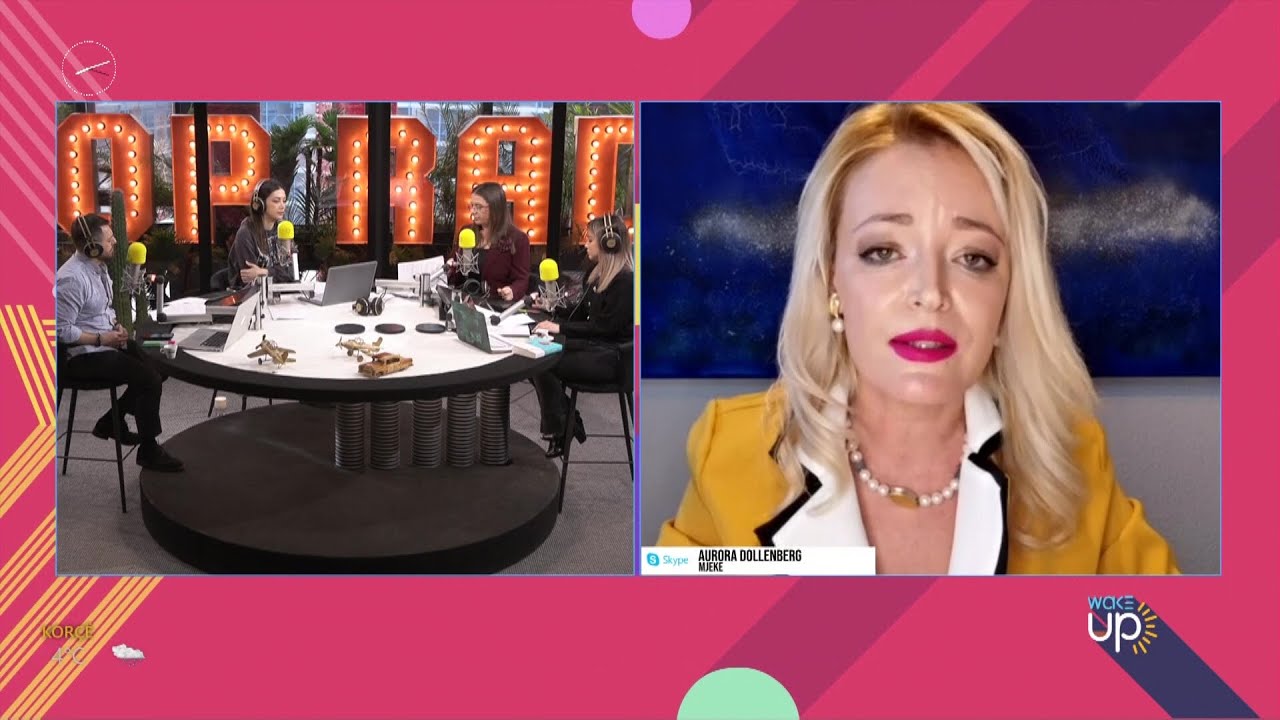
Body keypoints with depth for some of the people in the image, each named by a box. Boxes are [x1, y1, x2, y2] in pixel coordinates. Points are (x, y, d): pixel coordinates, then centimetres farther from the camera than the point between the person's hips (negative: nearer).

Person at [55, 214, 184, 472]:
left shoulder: (97, 266, 3)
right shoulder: (72, 279, -25)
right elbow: (62, 330, -24)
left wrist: (115, 325, 0)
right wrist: (101, 339, -21)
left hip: (106, 340, 9)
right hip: (83, 355, -9)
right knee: (150, 379, -18)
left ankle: (111, 421, 20)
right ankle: (148, 451, -4)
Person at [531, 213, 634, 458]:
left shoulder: (625, 281, -16)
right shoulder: (598, 274, 14)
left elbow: (605, 327, -19)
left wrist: (561, 327, -19)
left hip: (609, 356, -9)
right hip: (592, 346, 9)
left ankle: (557, 433, -3)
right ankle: (567, 422, -2)